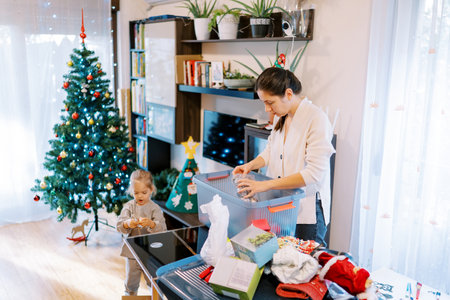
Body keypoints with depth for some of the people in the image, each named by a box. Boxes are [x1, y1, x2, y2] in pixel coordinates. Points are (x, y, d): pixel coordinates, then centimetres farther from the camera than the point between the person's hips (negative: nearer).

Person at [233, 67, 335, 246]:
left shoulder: (317, 119, -19)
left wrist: (264, 185, -26)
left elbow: (314, 173, -25)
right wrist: (251, 164, 1)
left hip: (307, 211, -7)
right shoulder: (280, 116, 7)